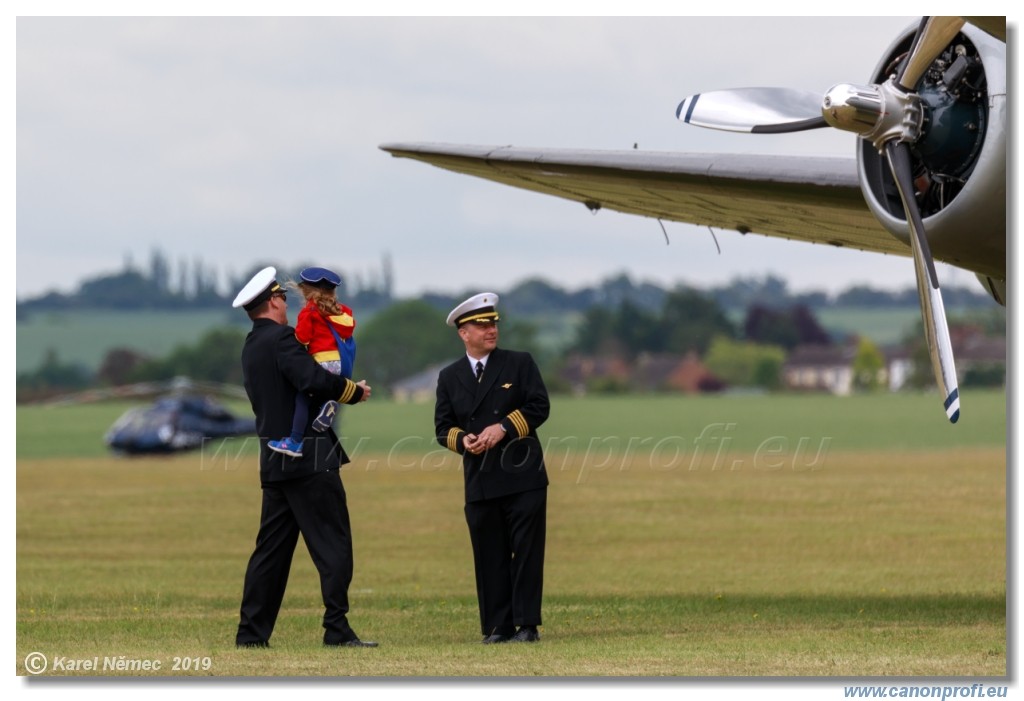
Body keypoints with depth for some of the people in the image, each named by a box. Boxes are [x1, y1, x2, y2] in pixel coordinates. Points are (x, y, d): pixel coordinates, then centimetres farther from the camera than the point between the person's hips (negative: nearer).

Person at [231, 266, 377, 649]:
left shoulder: (251, 347, 16)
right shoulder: (281, 338, -12)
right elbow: (314, 379, -25)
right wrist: (355, 391, -10)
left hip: (275, 461, 9)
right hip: (309, 459, -9)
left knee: (272, 547, 10)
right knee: (332, 544, -5)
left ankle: (252, 631, 9)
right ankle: (337, 628, -9)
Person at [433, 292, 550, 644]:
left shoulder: (519, 364, 5)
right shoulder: (450, 377, 11)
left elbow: (539, 406, -2)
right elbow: (443, 427, 9)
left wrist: (504, 428, -14)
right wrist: (463, 440, -12)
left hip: (523, 475, -2)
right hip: (480, 482, 2)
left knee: (526, 551, -4)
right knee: (489, 557, 3)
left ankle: (526, 625, -1)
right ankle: (497, 626, 7)